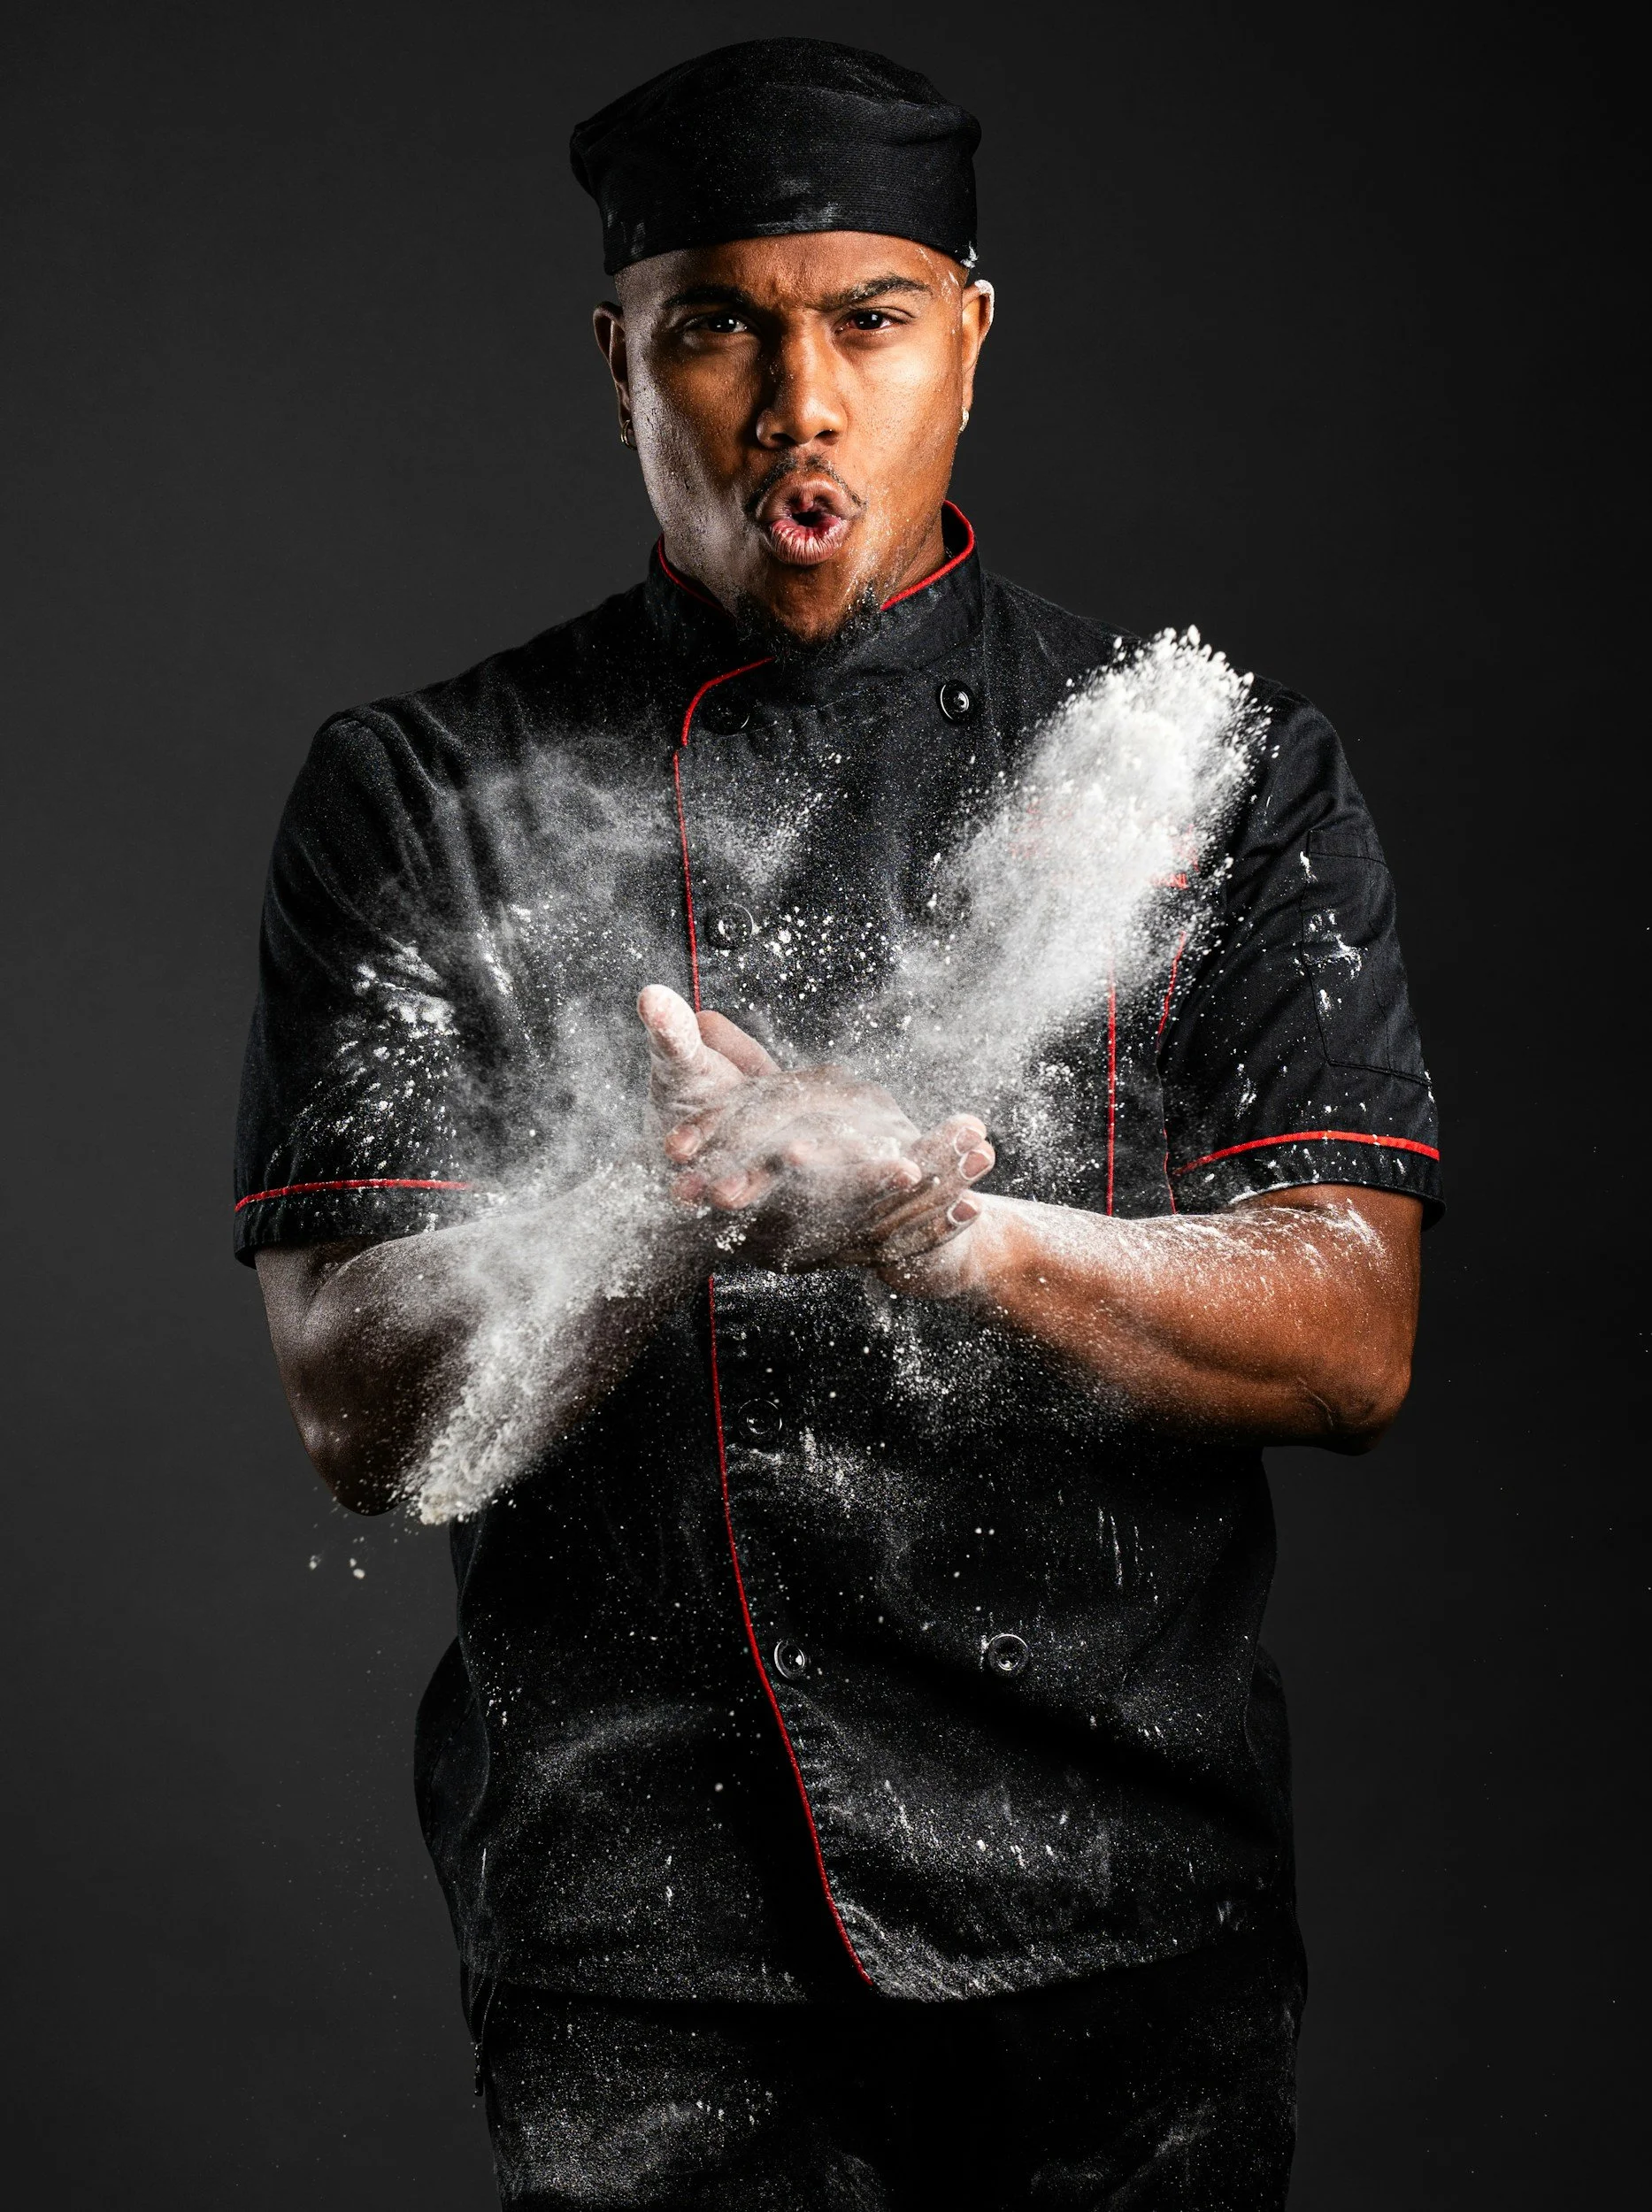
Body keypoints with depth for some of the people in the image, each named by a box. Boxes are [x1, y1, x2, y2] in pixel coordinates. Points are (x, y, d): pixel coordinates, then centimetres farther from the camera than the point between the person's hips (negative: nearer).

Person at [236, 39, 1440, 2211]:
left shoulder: (1230, 768, 2)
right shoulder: (424, 800, 0)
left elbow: (1351, 1344, -4)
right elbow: (368, 1418, -6)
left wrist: (961, 1229, -21)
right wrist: (679, 1214, -24)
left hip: (1130, 1922, 1)